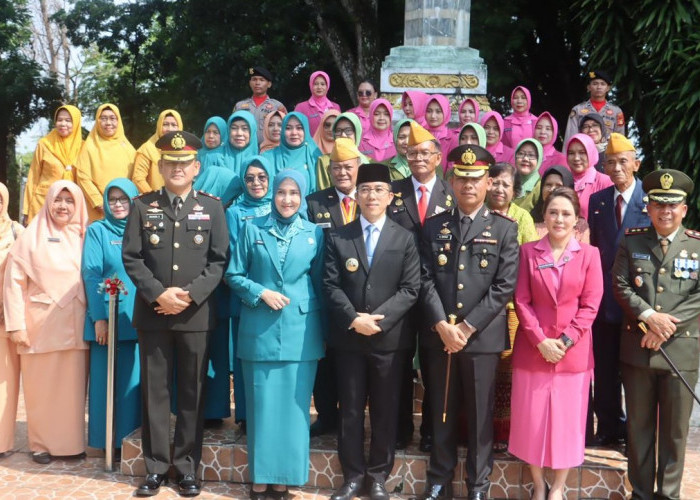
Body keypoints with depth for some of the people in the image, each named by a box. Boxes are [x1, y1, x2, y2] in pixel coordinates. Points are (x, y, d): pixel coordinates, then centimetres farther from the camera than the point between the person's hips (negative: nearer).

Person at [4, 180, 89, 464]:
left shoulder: (84, 238, 7)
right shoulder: (31, 236, 0)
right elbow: (13, 283, -2)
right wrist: (16, 325, -7)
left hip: (75, 326, 2)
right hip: (41, 326, -2)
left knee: (73, 386, 5)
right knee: (41, 388, 5)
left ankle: (72, 443, 17)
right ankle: (41, 444, 17)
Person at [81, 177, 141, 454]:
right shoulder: (97, 231, 4)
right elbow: (91, 275, -3)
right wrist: (99, 317, -12)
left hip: (138, 318, 2)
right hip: (107, 316, -2)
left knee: (134, 377, 5)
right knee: (106, 378, 2)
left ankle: (132, 437, 15)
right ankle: (106, 440, 11)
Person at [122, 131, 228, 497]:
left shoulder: (211, 207, 6)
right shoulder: (143, 206, 7)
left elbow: (219, 260, -1)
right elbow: (131, 257, 0)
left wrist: (190, 294, -13)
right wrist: (158, 294, -13)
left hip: (196, 314, 0)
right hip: (152, 313, 1)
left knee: (192, 393, 5)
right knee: (154, 391, 5)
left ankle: (187, 467, 16)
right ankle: (156, 467, 15)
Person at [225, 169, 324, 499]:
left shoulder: (315, 233, 6)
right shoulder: (252, 230, 4)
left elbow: (320, 283, 9)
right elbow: (233, 275, 4)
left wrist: (326, 329, 7)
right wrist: (261, 293, -11)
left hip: (300, 332, 1)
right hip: (259, 331, 0)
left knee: (293, 407, 4)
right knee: (261, 405, 5)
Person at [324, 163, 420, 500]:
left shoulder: (405, 238, 4)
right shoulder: (337, 237, 6)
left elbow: (410, 289, -4)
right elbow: (330, 285, -1)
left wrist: (379, 318, -16)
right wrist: (354, 318, -15)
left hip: (390, 338, -1)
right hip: (349, 337, 1)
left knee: (385, 410, 7)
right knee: (350, 410, 8)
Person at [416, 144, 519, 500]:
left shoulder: (505, 229, 2)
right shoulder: (433, 227, 8)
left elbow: (504, 286, -6)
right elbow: (426, 280, 1)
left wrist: (467, 327, -13)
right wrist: (442, 326, -12)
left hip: (483, 336, -2)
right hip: (439, 335, 2)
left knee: (480, 415, 6)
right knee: (441, 413, 11)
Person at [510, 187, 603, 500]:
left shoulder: (589, 254, 1)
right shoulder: (528, 251, 1)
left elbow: (591, 305, -2)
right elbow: (521, 301, -2)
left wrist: (566, 340, -12)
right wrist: (540, 340, -12)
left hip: (574, 351, 0)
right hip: (533, 348, 0)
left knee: (568, 419, 6)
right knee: (532, 418, 5)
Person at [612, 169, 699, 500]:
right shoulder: (631, 242, 7)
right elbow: (620, 286, -1)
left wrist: (668, 327, -14)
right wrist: (649, 317, -16)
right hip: (637, 348, 1)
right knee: (639, 425, 9)